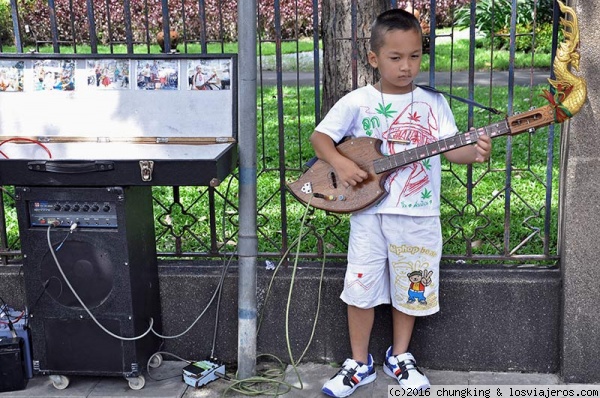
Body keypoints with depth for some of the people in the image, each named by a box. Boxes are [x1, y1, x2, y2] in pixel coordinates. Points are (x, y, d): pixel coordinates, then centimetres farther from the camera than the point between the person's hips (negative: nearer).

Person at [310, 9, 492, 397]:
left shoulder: (433, 103, 0)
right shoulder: (357, 102, -2)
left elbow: (451, 148, -6)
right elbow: (320, 136, 1)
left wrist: (475, 151, -27)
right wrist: (341, 164, -17)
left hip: (418, 216, 1)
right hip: (369, 211, 0)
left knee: (410, 289, 12)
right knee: (361, 289, 5)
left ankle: (400, 356, 34)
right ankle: (360, 364, 23)